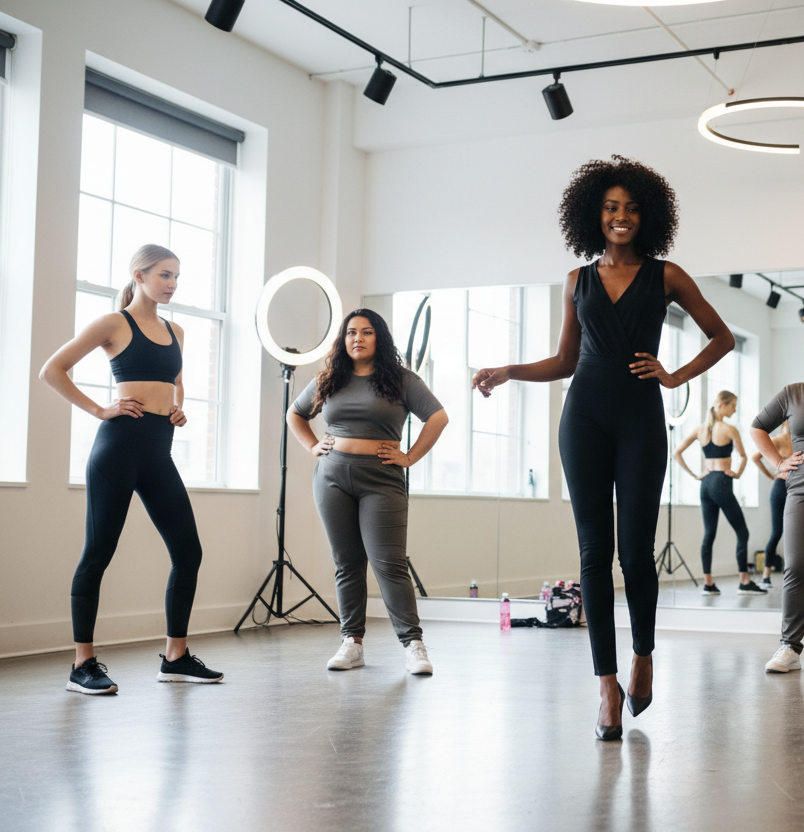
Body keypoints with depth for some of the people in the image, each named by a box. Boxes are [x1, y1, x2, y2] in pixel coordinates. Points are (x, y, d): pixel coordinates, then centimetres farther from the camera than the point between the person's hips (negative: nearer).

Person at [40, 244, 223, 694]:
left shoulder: (175, 332, 17)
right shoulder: (115, 323, -2)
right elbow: (53, 370, -5)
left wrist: (178, 408, 13)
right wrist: (99, 409, -9)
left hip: (159, 451, 7)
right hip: (121, 443, -7)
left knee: (188, 552, 4)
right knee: (99, 552, -3)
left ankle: (177, 657, 14)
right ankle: (84, 664, 3)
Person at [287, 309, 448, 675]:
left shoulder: (400, 380, 3)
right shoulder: (328, 380, 13)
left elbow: (438, 417, -1)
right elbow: (295, 414, 27)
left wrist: (410, 457, -5)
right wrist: (313, 446, 12)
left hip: (381, 480, -3)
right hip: (332, 477, 4)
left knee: (389, 563, -9)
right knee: (346, 563, 5)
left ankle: (413, 644, -5)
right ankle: (352, 643, 10)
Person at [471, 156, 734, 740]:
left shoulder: (665, 275, 7)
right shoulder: (579, 280, 13)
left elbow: (722, 337, 13)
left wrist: (677, 376, 1)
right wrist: (507, 373, 5)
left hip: (641, 420, -2)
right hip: (585, 418, 2)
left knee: (635, 551, -6)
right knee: (595, 550, -2)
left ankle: (644, 654, 22)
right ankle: (608, 685, 2)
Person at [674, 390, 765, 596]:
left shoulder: (700, 429, 9)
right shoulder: (729, 429, -8)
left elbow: (677, 453, 7)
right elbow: (743, 456, -4)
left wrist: (694, 475, 8)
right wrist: (738, 473, 12)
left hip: (706, 483, 7)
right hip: (722, 482, -7)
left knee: (709, 534, 8)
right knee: (742, 533, 1)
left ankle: (708, 583, 6)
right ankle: (744, 582, -1)